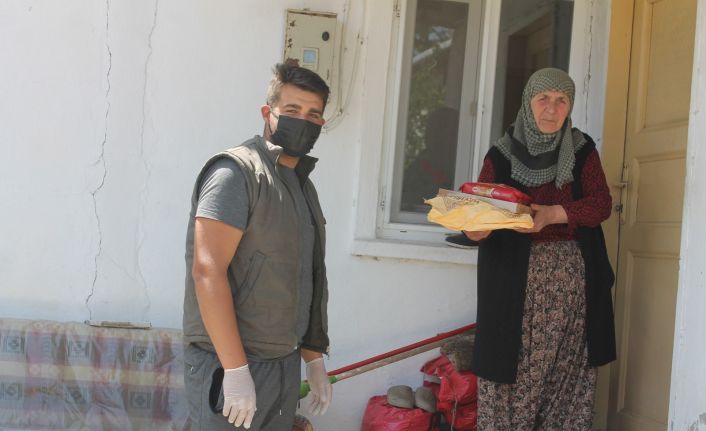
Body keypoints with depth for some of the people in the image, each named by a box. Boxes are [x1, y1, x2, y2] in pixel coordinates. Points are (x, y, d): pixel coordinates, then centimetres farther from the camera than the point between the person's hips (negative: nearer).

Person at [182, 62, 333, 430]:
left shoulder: (302, 185, 15)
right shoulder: (236, 172, -12)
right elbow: (207, 271, -20)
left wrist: (313, 358, 18)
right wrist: (236, 370, -23)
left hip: (285, 365, 8)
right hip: (229, 363, -8)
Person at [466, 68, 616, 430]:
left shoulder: (582, 149, 9)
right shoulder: (502, 154, 3)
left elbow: (601, 204, -1)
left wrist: (552, 214, -17)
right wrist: (476, 229, -24)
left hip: (570, 276, 2)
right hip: (516, 279, -2)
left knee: (567, 370, 2)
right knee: (513, 372, -3)